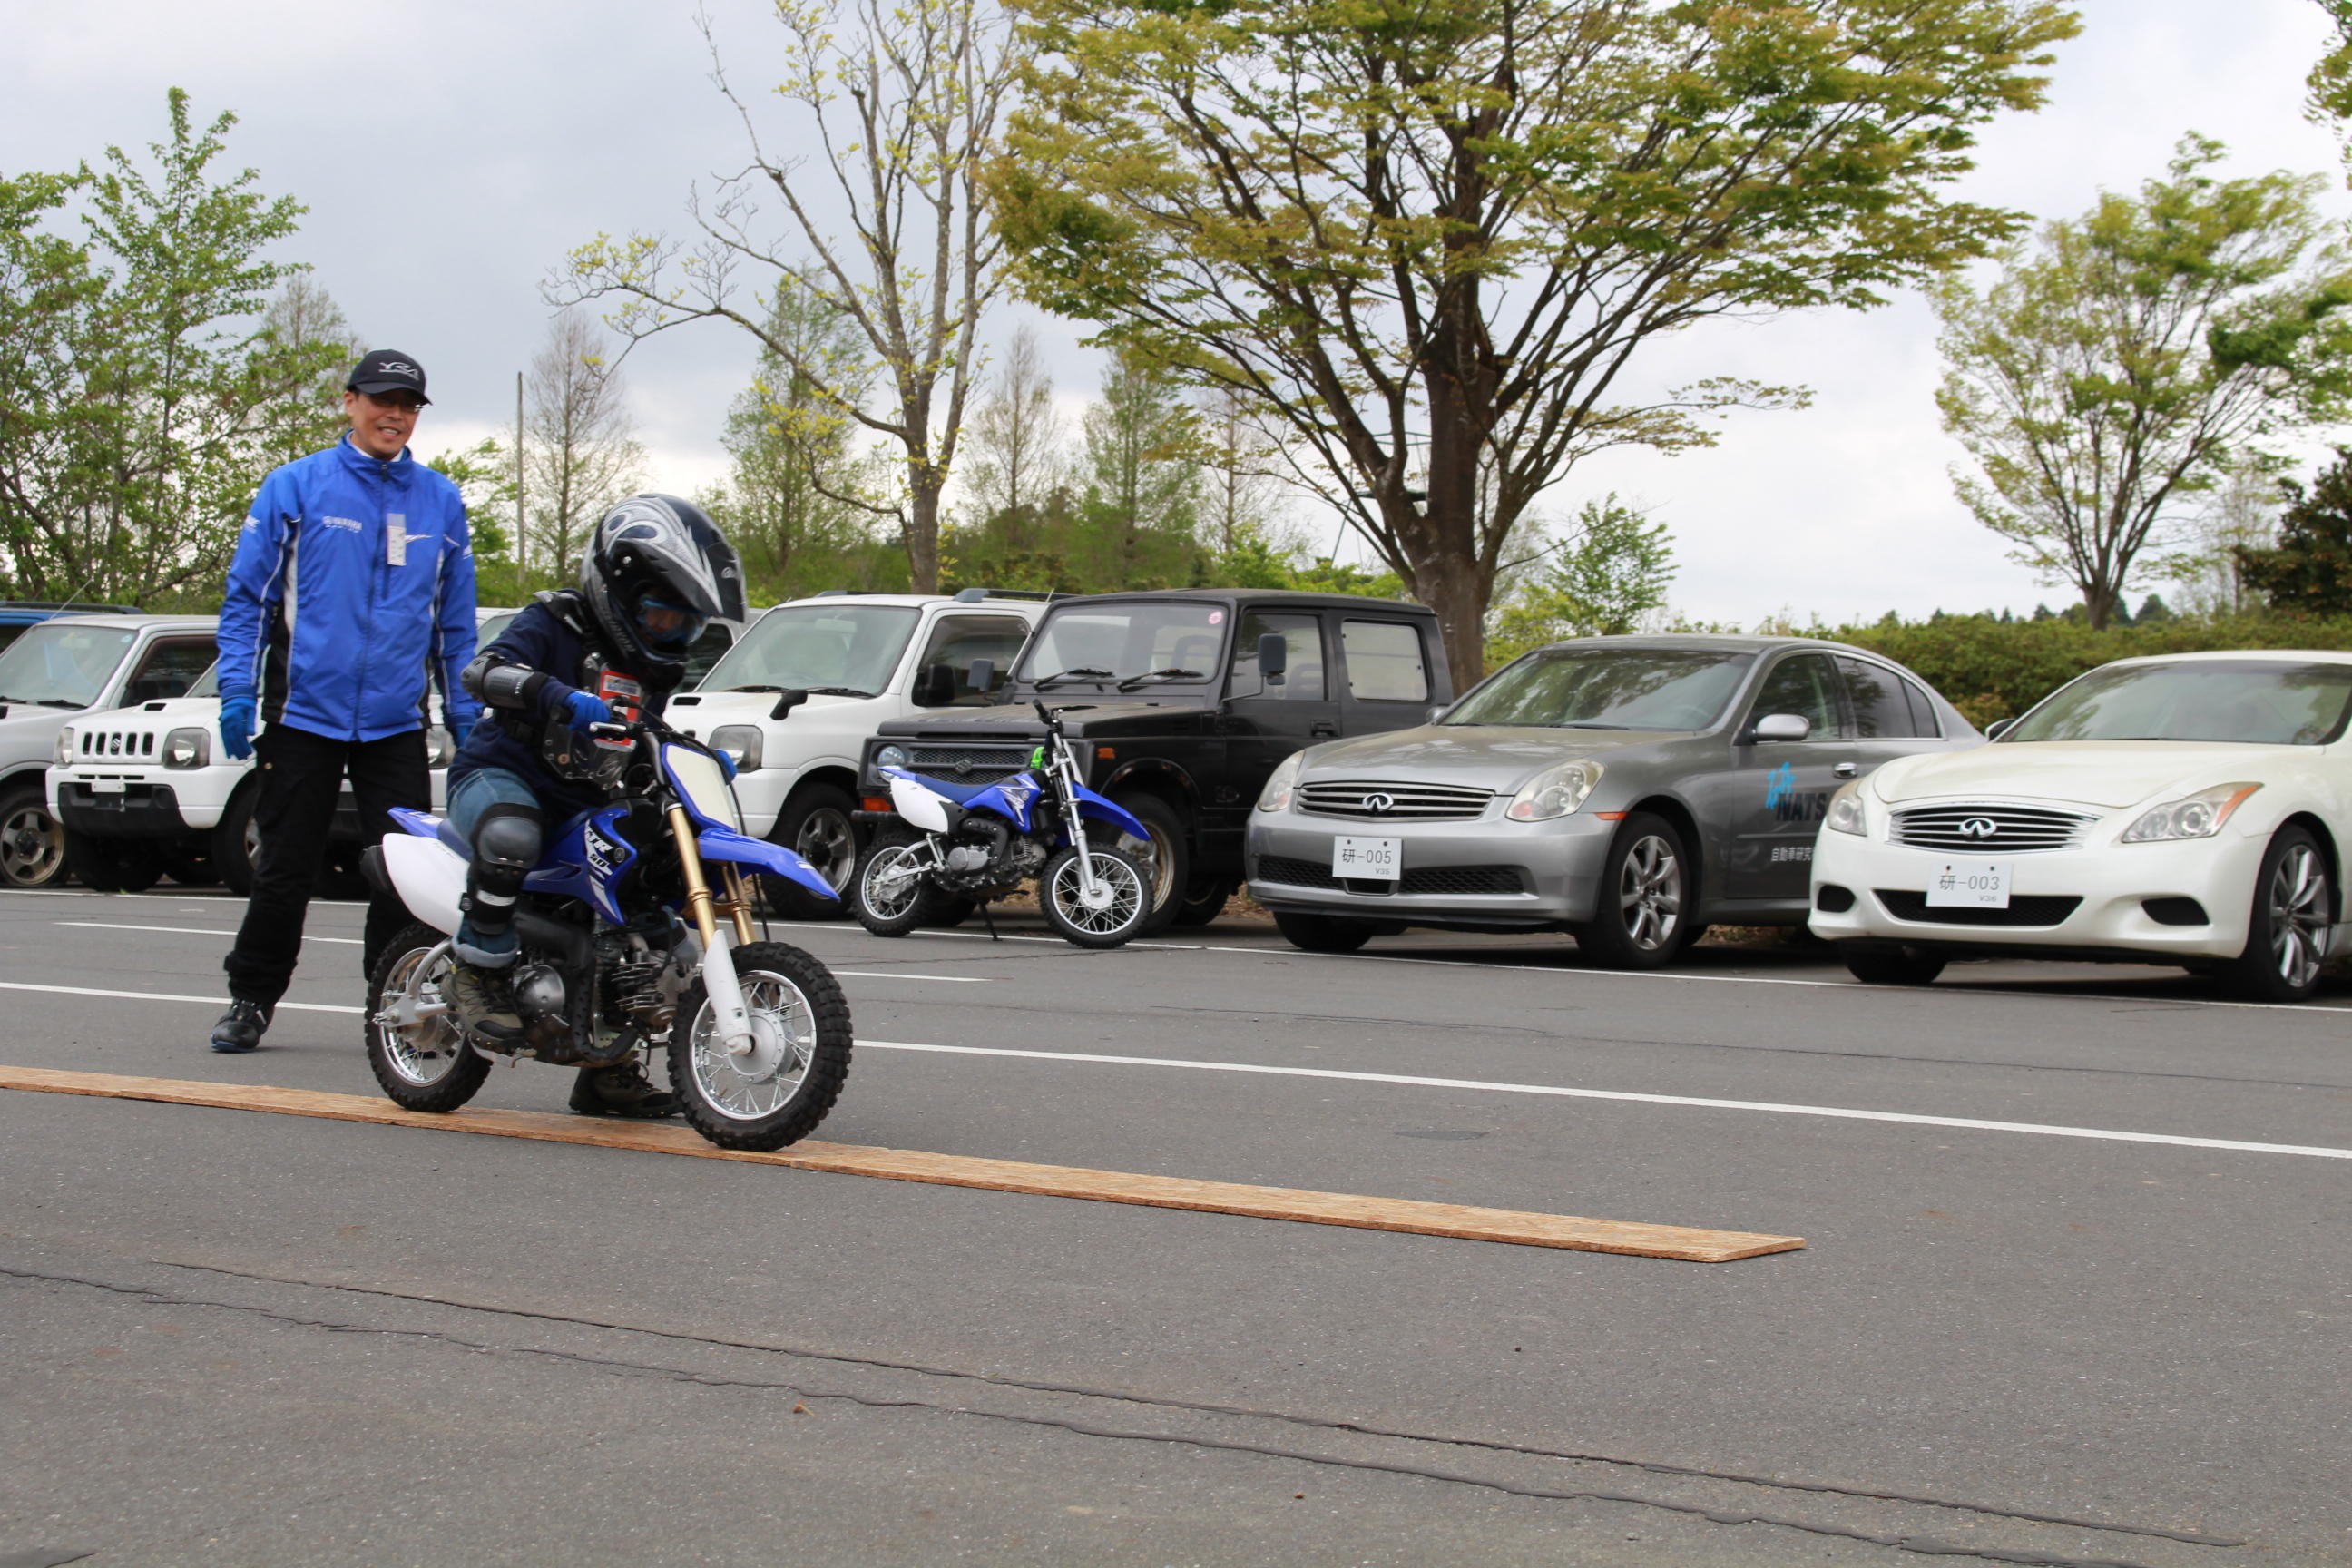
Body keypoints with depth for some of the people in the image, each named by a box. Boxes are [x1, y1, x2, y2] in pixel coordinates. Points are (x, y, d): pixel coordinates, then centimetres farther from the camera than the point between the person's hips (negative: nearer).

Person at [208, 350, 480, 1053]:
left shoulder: (440, 501, 11)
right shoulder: (295, 486, 2)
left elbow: (456, 620, 14)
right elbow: (246, 594, 2)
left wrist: (467, 720, 10)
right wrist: (237, 693, -7)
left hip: (397, 724, 2)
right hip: (305, 714, -2)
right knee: (284, 870, 6)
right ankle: (250, 998, 19)